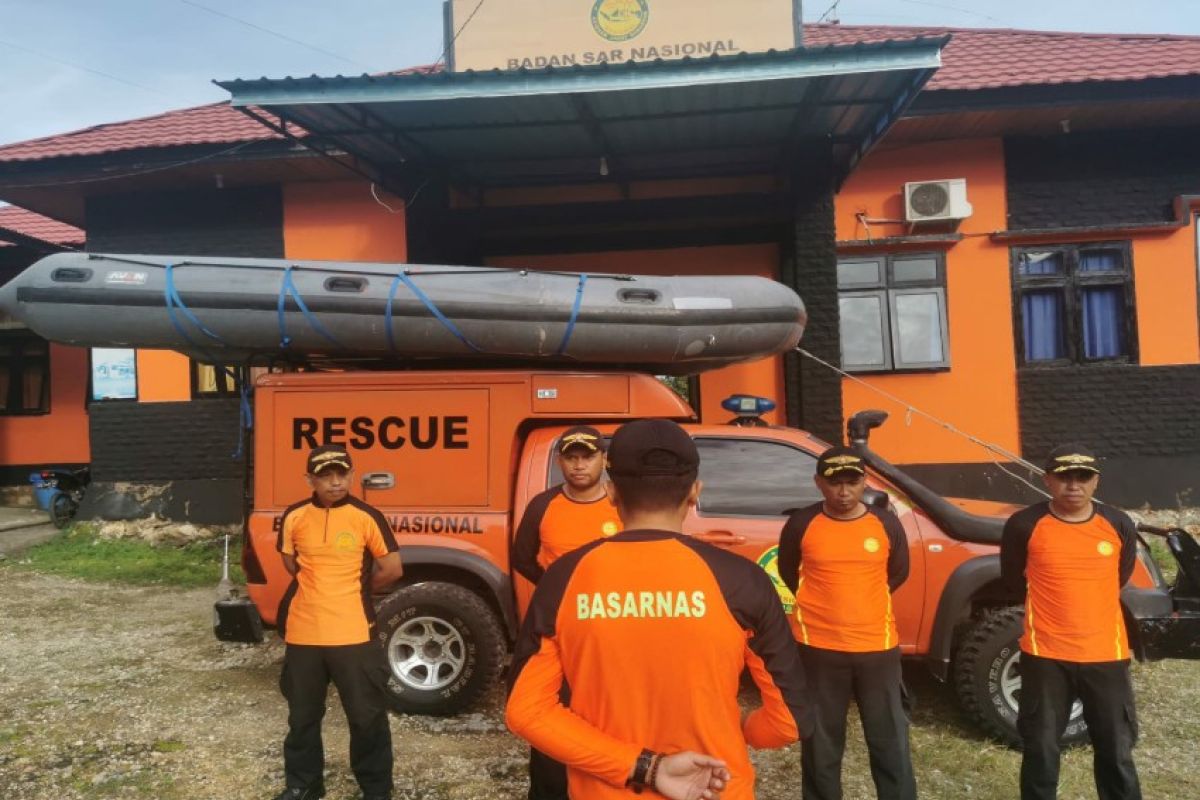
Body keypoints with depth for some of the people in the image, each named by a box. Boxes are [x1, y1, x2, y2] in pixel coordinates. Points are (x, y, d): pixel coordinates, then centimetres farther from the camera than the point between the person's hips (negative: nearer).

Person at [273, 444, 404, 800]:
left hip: (353, 634, -3)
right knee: (302, 715, 18)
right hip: (303, 633, 3)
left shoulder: (367, 517, -9)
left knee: (368, 717, 5)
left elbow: (392, 570, -3)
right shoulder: (294, 517, -2)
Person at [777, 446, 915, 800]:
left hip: (878, 648, 1)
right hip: (819, 649, -1)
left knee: (891, 741, 11)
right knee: (821, 744, 12)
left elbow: (898, 573, 14)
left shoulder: (887, 524, -2)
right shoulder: (801, 525, -7)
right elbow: (788, 573, 9)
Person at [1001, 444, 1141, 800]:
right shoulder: (1024, 525, -11)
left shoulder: (1120, 526, -3)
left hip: (1106, 655, 2)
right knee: (1041, 750, 9)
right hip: (1045, 656, -2)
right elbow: (1014, 579, 6)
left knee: (1116, 750, 14)